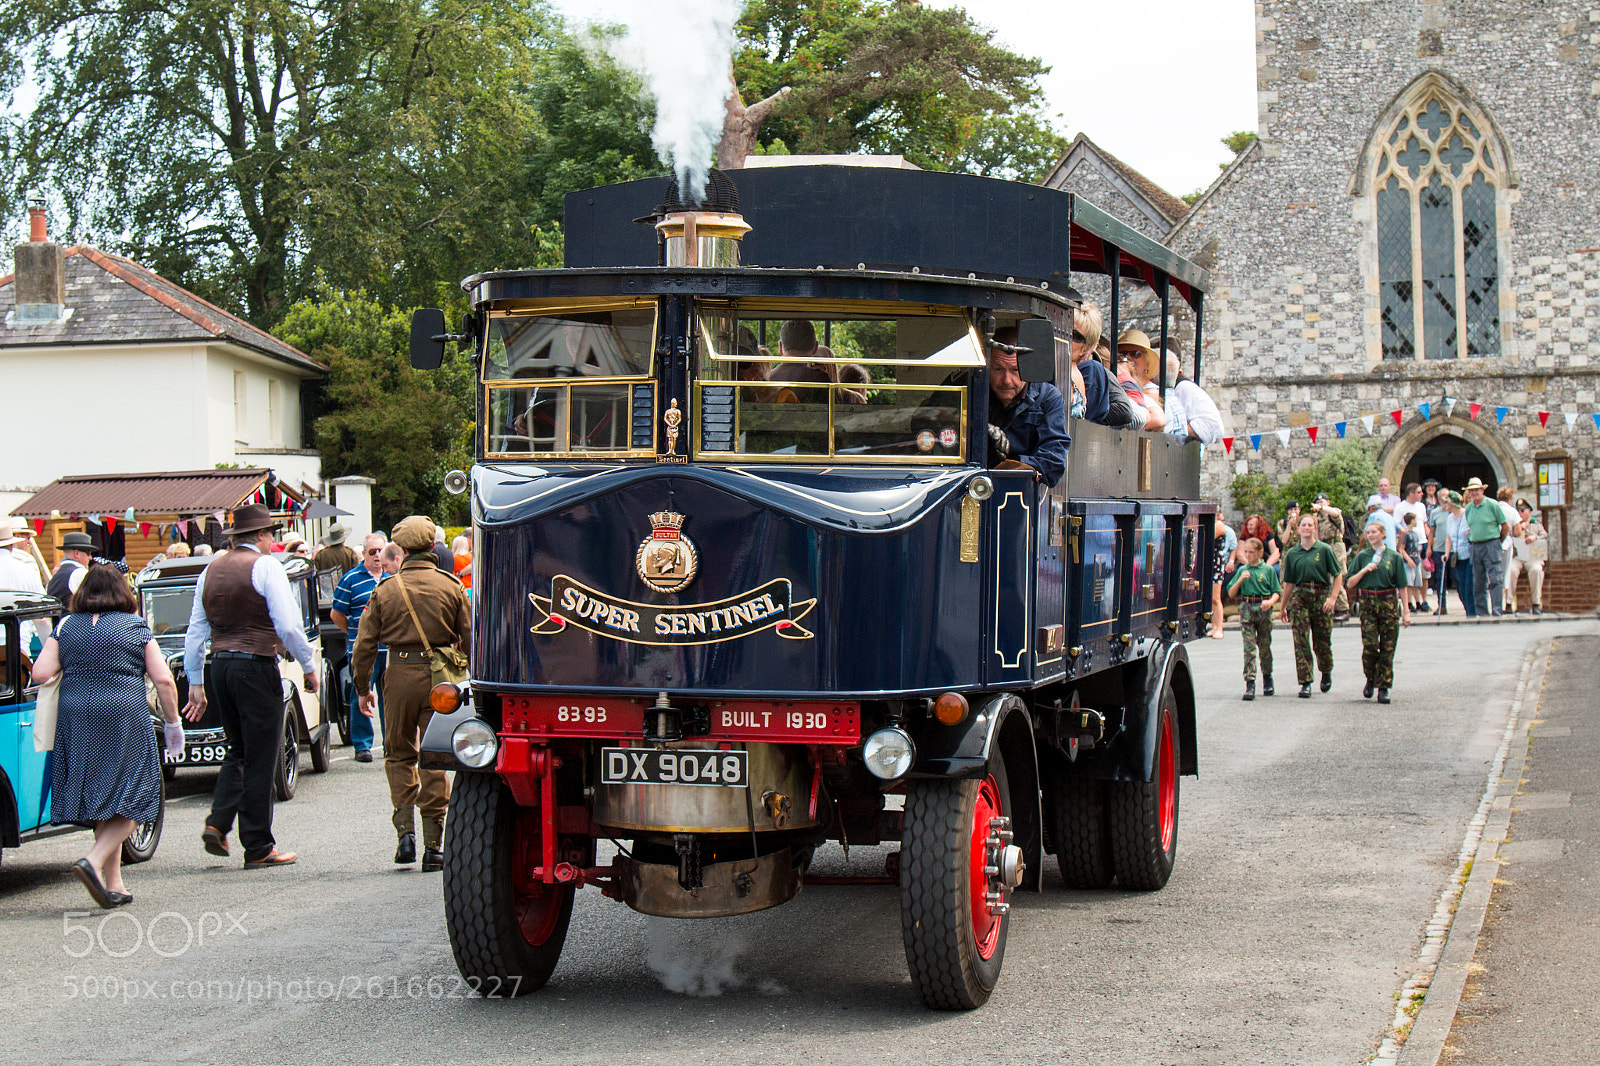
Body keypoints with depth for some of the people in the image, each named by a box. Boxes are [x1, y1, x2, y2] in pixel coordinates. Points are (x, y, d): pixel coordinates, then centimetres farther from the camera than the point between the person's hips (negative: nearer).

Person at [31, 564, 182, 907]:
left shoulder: (65, 627, 9)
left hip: (74, 719, 4)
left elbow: (40, 673, 1)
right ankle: (94, 861, -20)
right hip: (124, 718, -4)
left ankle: (114, 884, 12)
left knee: (99, 802, 11)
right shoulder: (136, 627, 3)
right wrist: (172, 723, 9)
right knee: (131, 801, 1)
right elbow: (163, 680, -1)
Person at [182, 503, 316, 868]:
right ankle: (258, 848, 4)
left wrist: (196, 683, 19)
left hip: (219, 667, 6)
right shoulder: (265, 566, -8)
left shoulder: (211, 571, 12)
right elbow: (288, 626, -15)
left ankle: (217, 824, 3)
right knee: (259, 759, 0)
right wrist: (309, 666, -4)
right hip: (256, 667, -6)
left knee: (238, 751, 20)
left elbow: (195, 633, 14)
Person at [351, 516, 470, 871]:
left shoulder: (385, 591, 1)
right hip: (440, 679, 0)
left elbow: (365, 645, 3)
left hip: (400, 675, 0)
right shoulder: (451, 587, 1)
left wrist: (363, 688, 13)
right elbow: (469, 638, 2)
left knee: (399, 754, 16)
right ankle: (433, 846, 5)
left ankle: (405, 832, 2)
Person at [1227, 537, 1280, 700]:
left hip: (1263, 609, -1)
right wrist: (1240, 579, -5)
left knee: (1265, 645, 7)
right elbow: (1231, 593, 10)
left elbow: (1276, 592, 4)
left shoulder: (1268, 570, 5)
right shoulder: (1242, 570, 11)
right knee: (1249, 647, -7)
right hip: (1246, 609, 1)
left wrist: (1270, 602, -17)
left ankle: (1267, 678, 28)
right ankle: (1250, 684, -10)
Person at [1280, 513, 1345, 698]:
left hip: (1321, 595, -2)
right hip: (1299, 597, 2)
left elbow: (1338, 575, 2)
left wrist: (1333, 597, -10)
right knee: (1301, 641, -7)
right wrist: (1283, 607, 17)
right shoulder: (1292, 553, 8)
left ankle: (1327, 672, 33)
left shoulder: (1325, 549, 1)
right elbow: (1289, 583, 15)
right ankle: (1305, 683, -4)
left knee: (1322, 641, 4)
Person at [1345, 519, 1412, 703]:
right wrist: (1364, 570, -10)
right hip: (1367, 603, 0)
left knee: (1387, 646, -1)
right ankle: (1370, 680, 11)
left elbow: (1402, 586, 6)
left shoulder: (1394, 556, 5)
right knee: (1369, 644, -12)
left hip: (1389, 603, 0)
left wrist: (1406, 611, 2)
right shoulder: (1362, 556, 7)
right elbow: (1350, 583, 5)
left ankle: (1383, 687, 6)